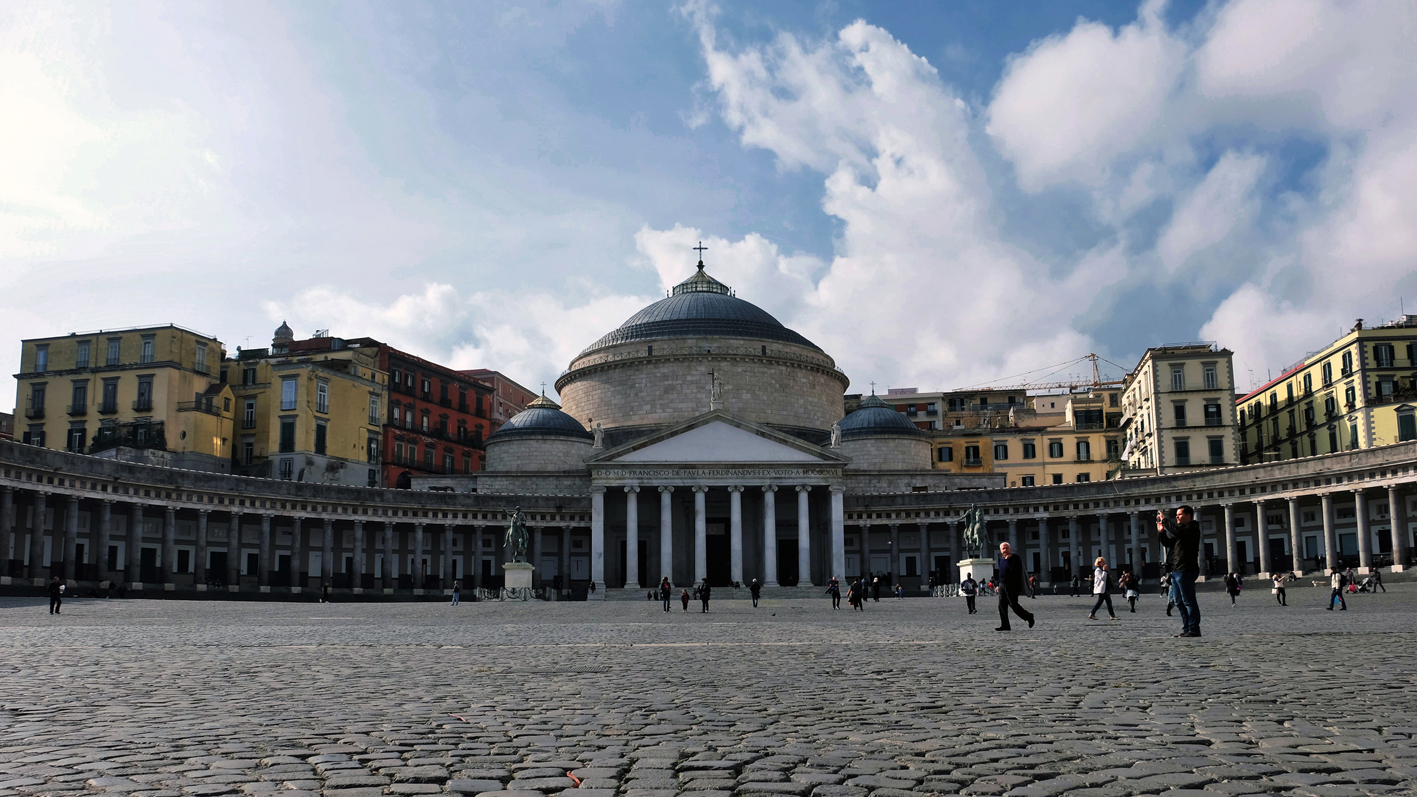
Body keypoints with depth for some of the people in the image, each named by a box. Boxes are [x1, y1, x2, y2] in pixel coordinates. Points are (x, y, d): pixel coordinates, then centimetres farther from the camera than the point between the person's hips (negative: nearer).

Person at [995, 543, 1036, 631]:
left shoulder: (1016, 558, -8)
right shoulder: (1002, 559, 16)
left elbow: (1014, 570, -23)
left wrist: (1008, 559, -22)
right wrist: (999, 585, 21)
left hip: (1011, 586, -7)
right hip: (1002, 585, 7)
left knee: (1013, 604, -7)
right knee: (1002, 605, 1)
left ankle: (1028, 617, 14)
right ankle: (1005, 625, 4)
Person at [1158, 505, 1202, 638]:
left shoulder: (1192, 528, -6)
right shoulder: (1182, 529, 23)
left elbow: (1177, 532, -26)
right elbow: (1168, 543, 24)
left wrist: (1165, 520, -18)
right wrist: (1161, 532, 10)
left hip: (1186, 571, -10)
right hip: (1176, 571, 10)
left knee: (1188, 601, -8)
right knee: (1179, 602, 11)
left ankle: (1194, 630, -6)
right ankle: (1186, 629, 15)